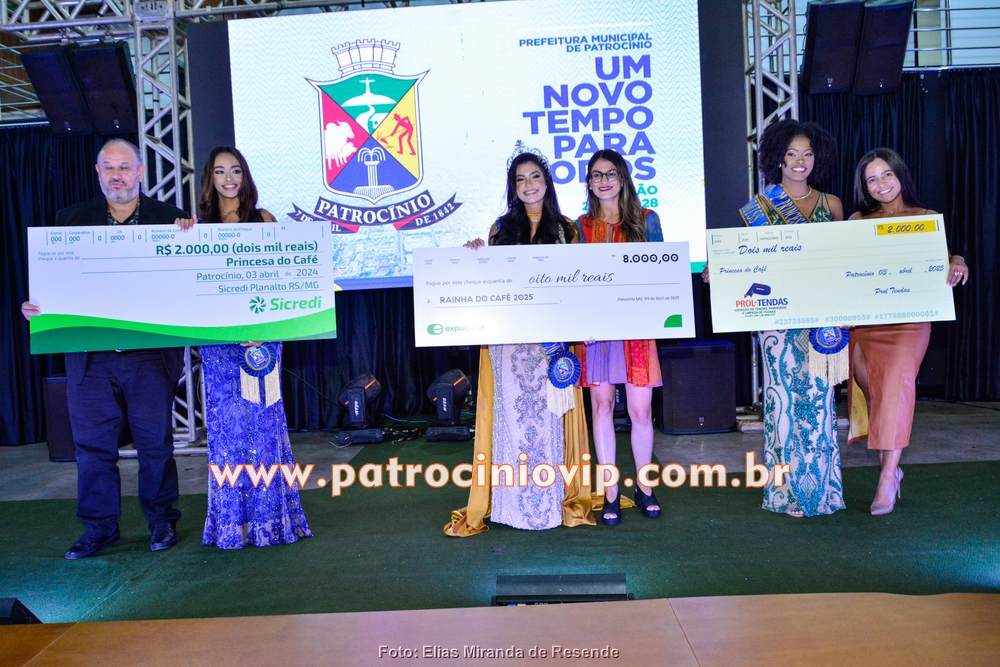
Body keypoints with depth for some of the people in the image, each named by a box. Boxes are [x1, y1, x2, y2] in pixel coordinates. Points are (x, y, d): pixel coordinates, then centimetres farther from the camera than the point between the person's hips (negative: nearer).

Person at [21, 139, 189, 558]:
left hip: (150, 354, -2)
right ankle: (100, 528, 23)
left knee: (155, 443, 7)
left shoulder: (169, 219, 3)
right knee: (93, 445, 8)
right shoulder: (71, 220, 9)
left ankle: (162, 522, 24)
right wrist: (37, 308, -12)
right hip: (90, 354, 2)